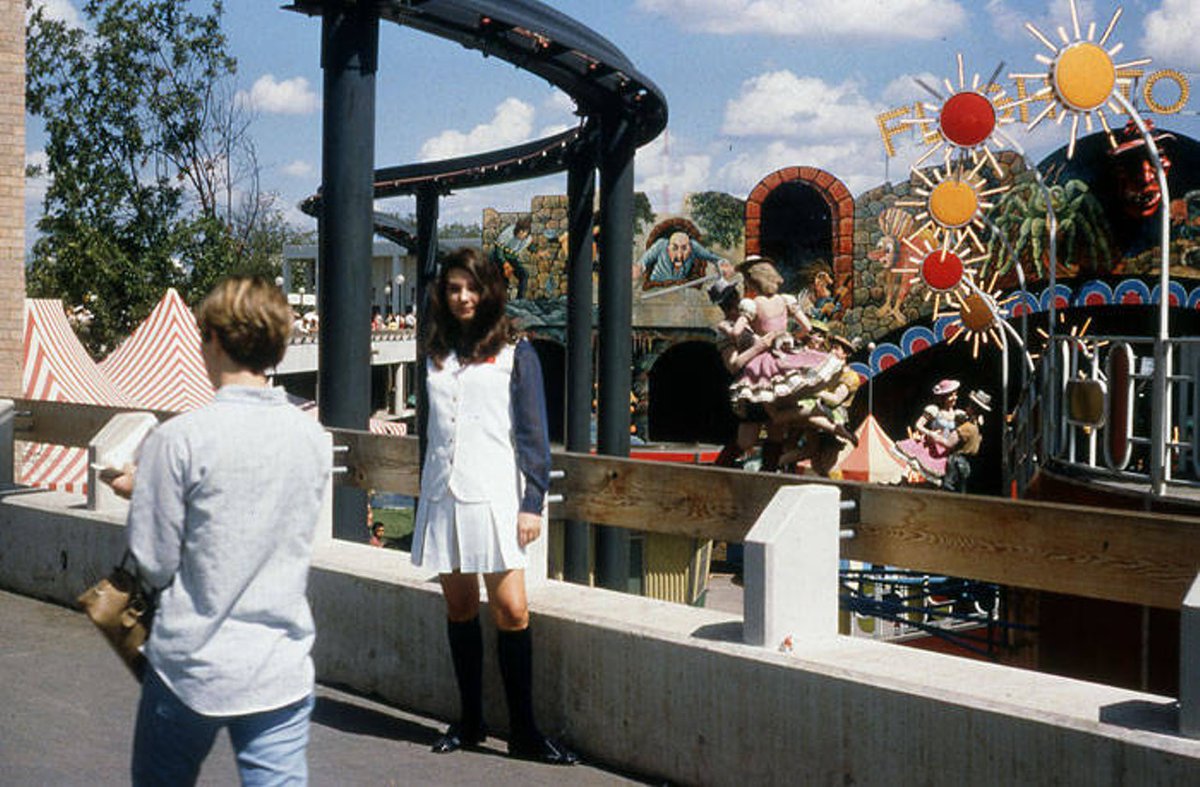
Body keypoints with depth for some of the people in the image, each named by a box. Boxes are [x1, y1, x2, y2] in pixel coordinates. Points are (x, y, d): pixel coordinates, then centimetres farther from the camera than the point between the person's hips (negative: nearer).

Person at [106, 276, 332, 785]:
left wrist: (143, 493, 9)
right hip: (283, 674, 3)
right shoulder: (312, 437, -1)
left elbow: (154, 566, -11)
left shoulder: (179, 439, -14)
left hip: (192, 667, -2)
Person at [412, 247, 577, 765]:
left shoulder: (514, 353, 3)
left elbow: (533, 434, 0)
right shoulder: (436, 355, 15)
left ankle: (523, 731, -2)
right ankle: (469, 721, 17)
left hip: (495, 495, -4)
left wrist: (532, 503, -7)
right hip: (443, 495, 4)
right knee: (459, 608, 7)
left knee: (511, 612, -9)